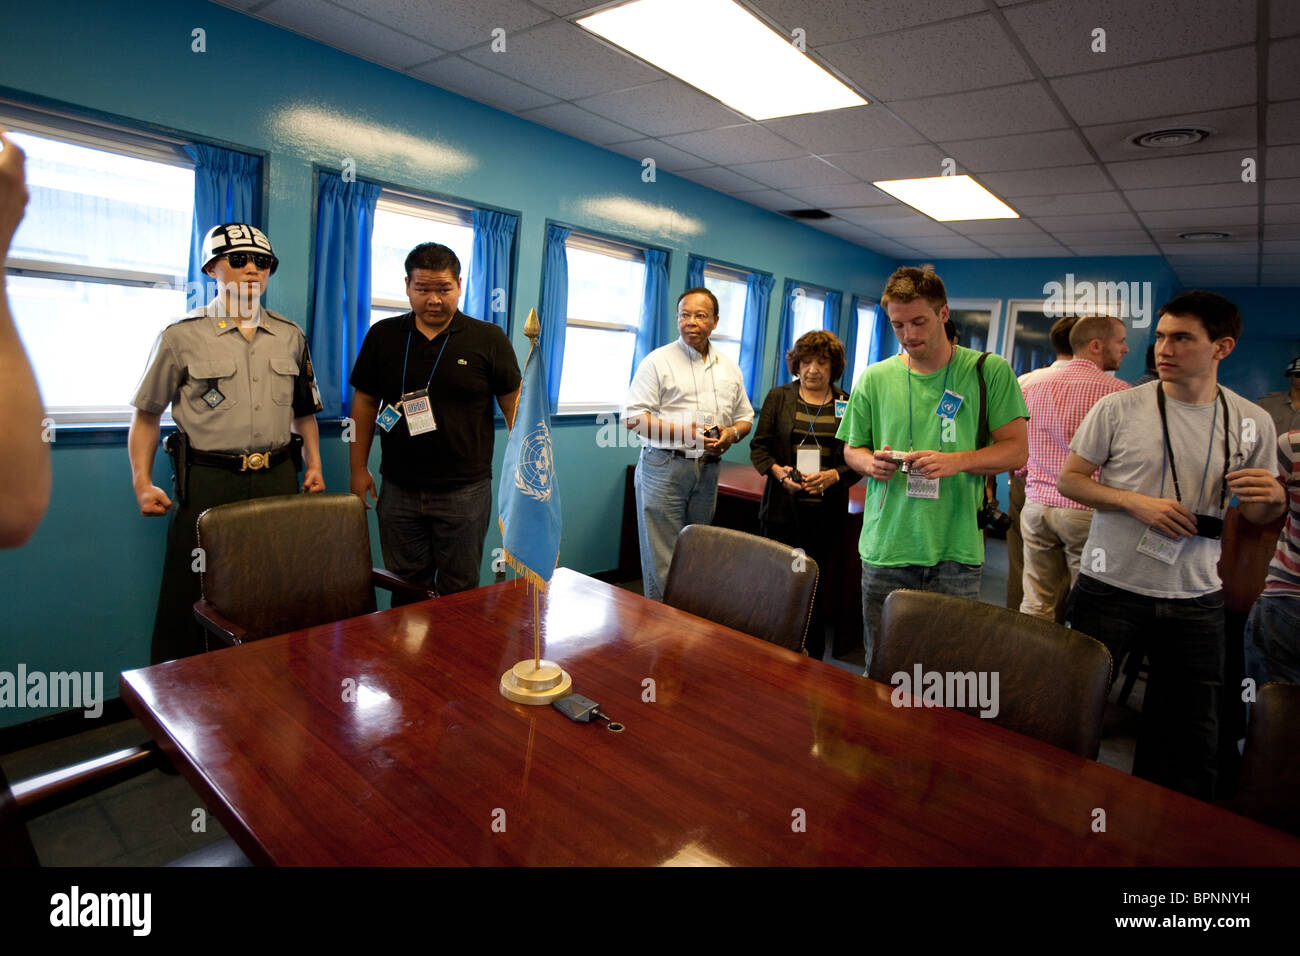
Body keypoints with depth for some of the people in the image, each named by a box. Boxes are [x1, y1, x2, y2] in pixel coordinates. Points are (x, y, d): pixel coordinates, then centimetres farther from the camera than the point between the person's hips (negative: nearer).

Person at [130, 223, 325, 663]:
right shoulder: (182, 336, 1)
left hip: (278, 479, 3)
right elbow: (146, 415, 6)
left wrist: (313, 463, 10)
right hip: (208, 481, -3)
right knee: (187, 600, 2)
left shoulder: (290, 335, 12)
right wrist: (142, 483, -1)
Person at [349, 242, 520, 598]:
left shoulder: (489, 339, -2)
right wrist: (358, 468, 7)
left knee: (459, 593, 7)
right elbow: (365, 402, 11)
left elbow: (514, 404, 0)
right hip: (398, 489, 3)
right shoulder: (382, 336, 6)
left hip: (465, 491, -2)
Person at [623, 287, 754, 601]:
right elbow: (633, 417, -8)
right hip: (664, 469, -5)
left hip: (708, 470, 5)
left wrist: (732, 433, -3)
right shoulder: (658, 361, -1)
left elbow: (745, 417, 22)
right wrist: (682, 432, -19)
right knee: (662, 562, -5)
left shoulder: (729, 368, 15)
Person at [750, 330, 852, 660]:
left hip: (826, 512, 0)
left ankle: (812, 661, 20)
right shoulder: (778, 397, 8)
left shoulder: (848, 404, 6)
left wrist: (833, 475, -14)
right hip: (782, 509, 1)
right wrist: (778, 471, -12)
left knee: (815, 588, 4)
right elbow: (758, 446, 6)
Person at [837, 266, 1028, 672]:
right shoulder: (874, 379, 7)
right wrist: (870, 462, -9)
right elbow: (851, 448, 15)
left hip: (955, 552, -1)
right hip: (885, 550, 2)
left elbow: (1015, 450, 0)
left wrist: (955, 461, -17)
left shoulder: (989, 372, 2)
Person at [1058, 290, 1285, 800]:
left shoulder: (1252, 422, 3)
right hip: (1110, 586, -3)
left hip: (1195, 597, 3)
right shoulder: (1118, 408, -6)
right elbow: (1069, 478, -2)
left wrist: (1273, 500, -11)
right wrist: (1136, 501, -16)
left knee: (1191, 730, 12)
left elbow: (1254, 515, 12)